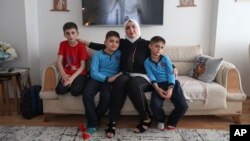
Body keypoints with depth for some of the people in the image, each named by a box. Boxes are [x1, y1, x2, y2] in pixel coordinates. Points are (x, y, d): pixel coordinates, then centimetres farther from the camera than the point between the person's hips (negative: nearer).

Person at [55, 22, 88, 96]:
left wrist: (72, 78, -23)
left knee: (75, 91, -29)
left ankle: (77, 85, 2)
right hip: (67, 74, 3)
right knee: (59, 90, -25)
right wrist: (63, 75, -22)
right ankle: (71, 85, 3)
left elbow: (82, 66, -10)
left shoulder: (81, 46, -7)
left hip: (79, 73, -2)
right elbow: (59, 62, -3)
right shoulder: (63, 44, 3)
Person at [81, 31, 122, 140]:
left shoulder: (120, 54, 9)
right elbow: (93, 73, -8)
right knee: (87, 94, -29)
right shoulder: (98, 55, 2)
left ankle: (92, 123, -9)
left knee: (106, 97, -30)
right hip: (97, 78, 0)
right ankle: (93, 122, -13)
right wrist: (108, 78, -21)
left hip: (111, 80, 1)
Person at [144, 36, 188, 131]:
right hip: (158, 85, -1)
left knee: (183, 106, -15)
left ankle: (171, 122, 15)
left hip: (171, 83, 1)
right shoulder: (147, 62, 7)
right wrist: (157, 88, -22)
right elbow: (151, 76, -4)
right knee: (154, 105, -28)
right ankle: (161, 120, 7)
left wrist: (170, 88, -17)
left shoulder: (165, 59, 8)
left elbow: (171, 74, -1)